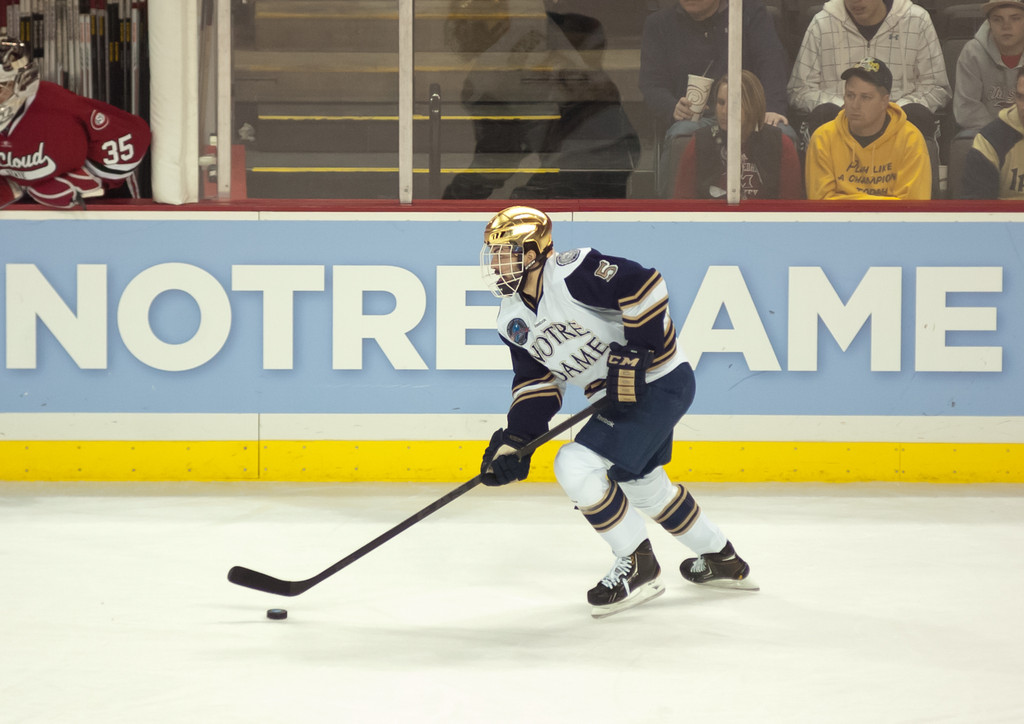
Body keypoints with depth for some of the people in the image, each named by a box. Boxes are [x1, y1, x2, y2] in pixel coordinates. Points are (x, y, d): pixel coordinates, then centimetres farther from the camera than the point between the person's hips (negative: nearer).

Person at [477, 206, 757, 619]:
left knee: (577, 467, -18)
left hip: (658, 381, -10)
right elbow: (535, 382, 8)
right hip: (619, 395, 10)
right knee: (641, 485, 26)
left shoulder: (572, 273, -22)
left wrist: (633, 356, -27)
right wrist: (515, 440, -4)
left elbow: (644, 286, -26)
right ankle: (722, 560, 46)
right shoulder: (512, 320, 5)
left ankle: (639, 566, -4)